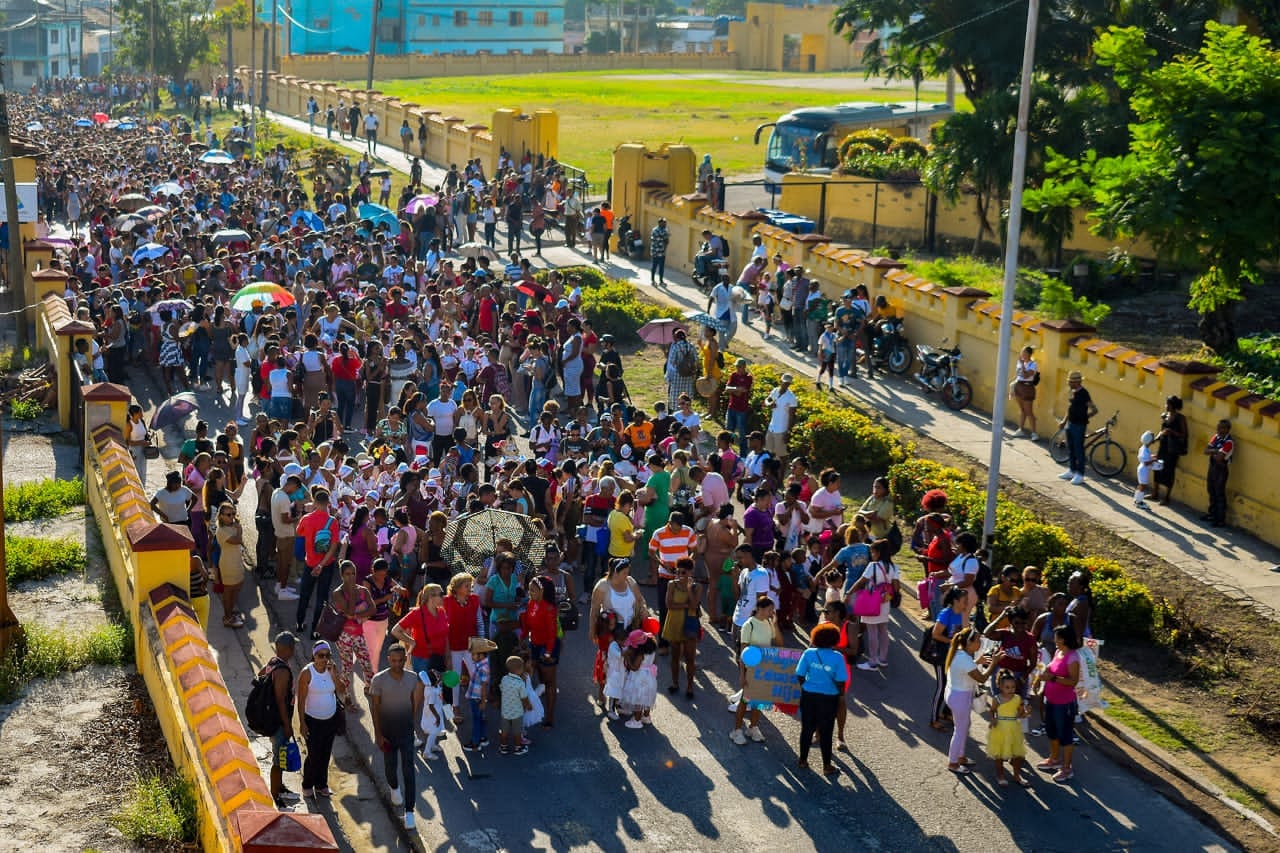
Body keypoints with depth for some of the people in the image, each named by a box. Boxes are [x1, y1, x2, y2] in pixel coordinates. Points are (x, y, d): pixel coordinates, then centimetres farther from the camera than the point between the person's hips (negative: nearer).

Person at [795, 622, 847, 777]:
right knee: (825, 732, 9)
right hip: (829, 698, -2)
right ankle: (827, 766, 18)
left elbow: (800, 675, -7)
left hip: (808, 695, 2)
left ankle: (803, 761, 28)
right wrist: (841, 693, 5)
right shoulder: (838, 657, -14)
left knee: (807, 729, 16)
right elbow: (839, 681, -14)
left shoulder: (809, 653, -9)